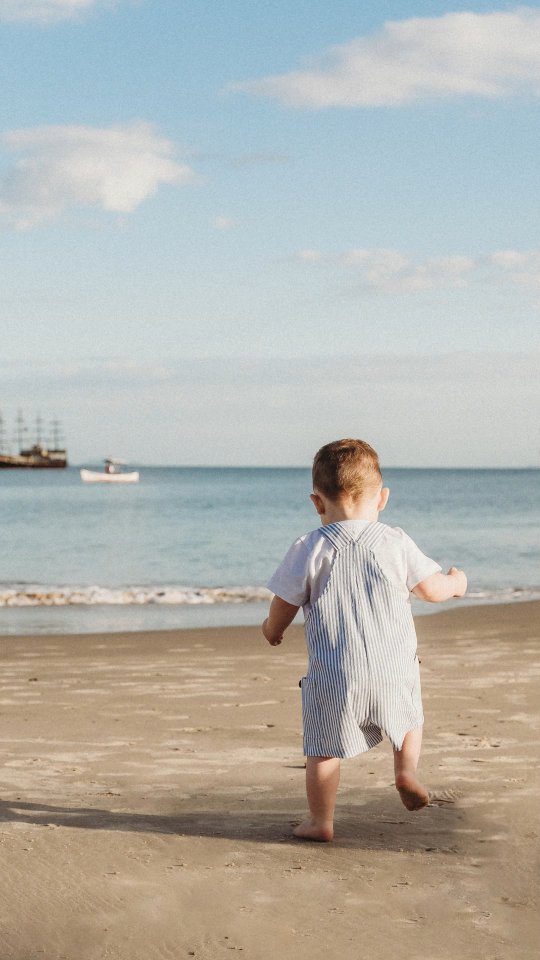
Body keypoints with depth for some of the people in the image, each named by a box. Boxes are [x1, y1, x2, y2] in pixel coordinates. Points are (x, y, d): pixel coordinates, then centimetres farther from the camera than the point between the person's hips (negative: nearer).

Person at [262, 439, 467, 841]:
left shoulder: (309, 550, -4)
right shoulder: (396, 543, -2)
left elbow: (284, 604, 4)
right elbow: (432, 588, 4)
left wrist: (273, 630, 27)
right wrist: (456, 583, 28)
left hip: (333, 676, -1)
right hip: (395, 669, 1)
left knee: (323, 748, 11)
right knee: (410, 717, 27)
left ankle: (321, 821, 15)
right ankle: (407, 767, 4)